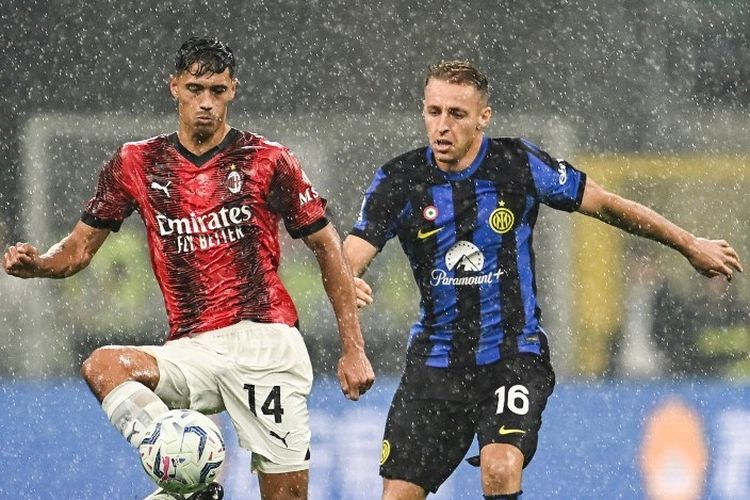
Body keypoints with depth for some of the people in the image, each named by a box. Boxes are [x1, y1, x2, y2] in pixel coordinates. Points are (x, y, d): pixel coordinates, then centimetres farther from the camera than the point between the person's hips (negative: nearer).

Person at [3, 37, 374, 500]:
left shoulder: (268, 160, 2)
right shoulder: (136, 163, 8)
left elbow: (328, 248, 8)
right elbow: (80, 249, 15)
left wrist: (354, 350, 3)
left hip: (268, 345, -2)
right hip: (193, 352, 2)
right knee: (102, 365, -27)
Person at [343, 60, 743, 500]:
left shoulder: (520, 164, -6)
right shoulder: (400, 180, -5)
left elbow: (606, 204, 5)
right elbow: (351, 255, -12)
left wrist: (690, 245, 11)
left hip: (513, 355, -2)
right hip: (434, 361, 2)